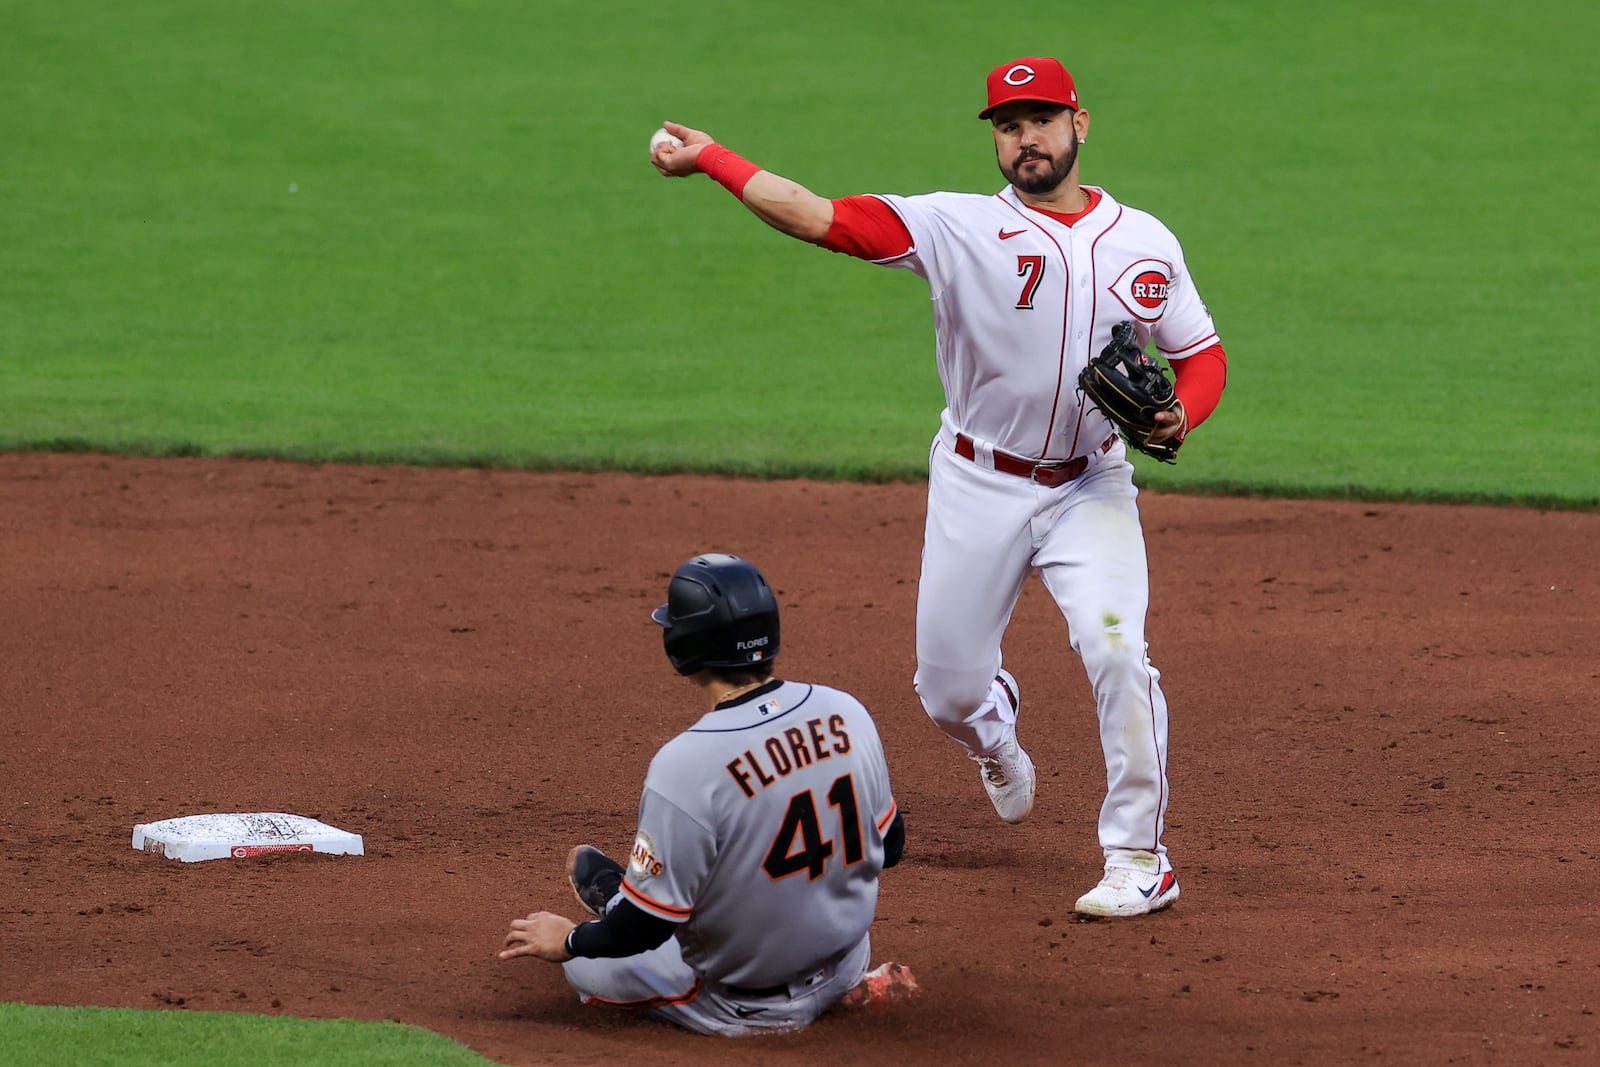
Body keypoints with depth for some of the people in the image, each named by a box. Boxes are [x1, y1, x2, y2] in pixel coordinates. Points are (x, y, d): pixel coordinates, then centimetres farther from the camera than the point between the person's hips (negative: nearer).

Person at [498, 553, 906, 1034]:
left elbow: (644, 927, -21)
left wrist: (568, 940, 0)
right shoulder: (846, 713, -12)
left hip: (738, 1005, -6)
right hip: (841, 973, 6)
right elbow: (889, 847, 4)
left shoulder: (685, 764, -29)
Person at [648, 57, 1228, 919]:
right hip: (979, 489, 0)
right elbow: (821, 217, -17)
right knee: (947, 688, 6)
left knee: (1115, 651, -21)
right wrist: (711, 160, -26)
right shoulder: (959, 226, -7)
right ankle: (995, 738, 46)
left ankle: (1139, 859, -8)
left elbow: (1202, 354, 11)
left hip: (1091, 488, 0)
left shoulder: (1145, 242, 3)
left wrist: (1182, 414, -12)